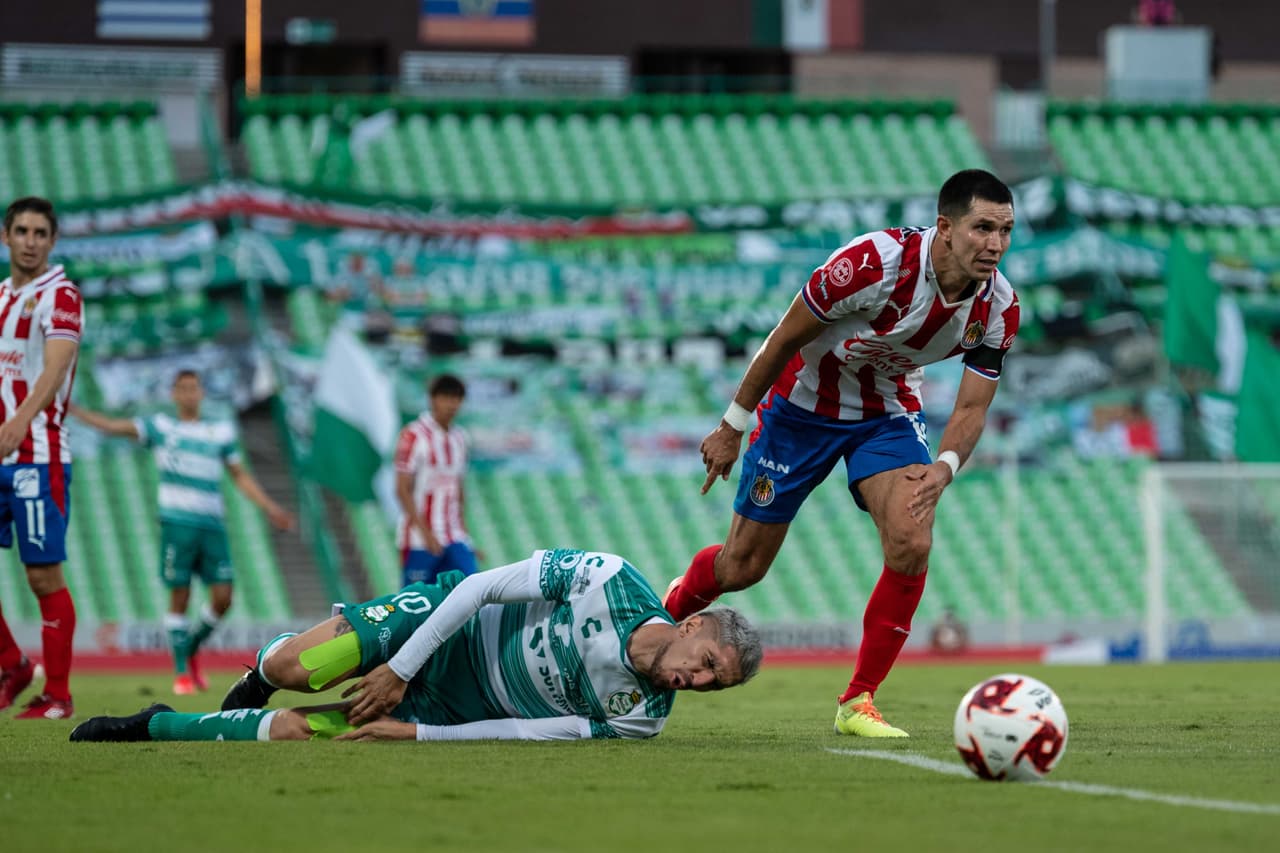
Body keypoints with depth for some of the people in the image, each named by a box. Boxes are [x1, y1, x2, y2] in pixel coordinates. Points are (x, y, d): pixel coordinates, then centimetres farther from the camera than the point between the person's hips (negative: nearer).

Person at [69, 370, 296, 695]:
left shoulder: (221, 432, 17)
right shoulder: (160, 427, 9)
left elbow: (240, 476, 22)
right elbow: (114, 426, 1)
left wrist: (270, 508, 16)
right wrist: (71, 409, -9)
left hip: (212, 524, 3)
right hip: (177, 523, -3)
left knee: (222, 597, -4)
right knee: (180, 597, -5)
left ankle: (192, 649, 21)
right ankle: (181, 671, 4)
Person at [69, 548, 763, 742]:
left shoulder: (640, 717, -17)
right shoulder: (607, 580, -23)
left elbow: (520, 734, -15)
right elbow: (485, 585, -15)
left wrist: (417, 734, -19)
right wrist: (398, 669, -18)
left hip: (448, 715, 1)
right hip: (444, 626, -1)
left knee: (297, 730, -12)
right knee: (288, 670, -19)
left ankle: (153, 726, 10)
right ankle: (260, 677, 21)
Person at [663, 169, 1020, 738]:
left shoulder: (998, 309, -19)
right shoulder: (872, 262, -33)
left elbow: (971, 408, -11)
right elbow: (785, 338, -20)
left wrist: (946, 466, -32)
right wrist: (732, 427, -12)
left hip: (888, 414, 3)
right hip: (802, 407, -3)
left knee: (911, 543, -22)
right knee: (742, 566, 5)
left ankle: (858, 701, -6)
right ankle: (661, 619, 40)